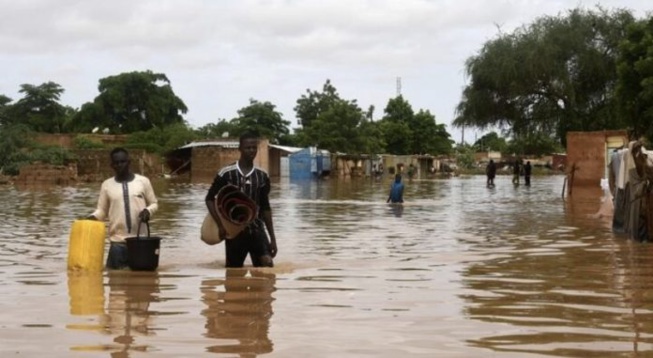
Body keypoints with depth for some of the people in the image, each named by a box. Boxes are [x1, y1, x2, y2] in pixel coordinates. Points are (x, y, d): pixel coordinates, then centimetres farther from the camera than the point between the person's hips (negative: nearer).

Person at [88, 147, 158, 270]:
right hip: (118, 241, 0)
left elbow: (154, 203, 10)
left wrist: (148, 211, -12)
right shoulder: (107, 185, 5)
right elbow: (102, 210, 9)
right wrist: (93, 217, -12)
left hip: (141, 239, 0)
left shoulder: (143, 181, 3)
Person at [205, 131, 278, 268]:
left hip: (256, 229, 2)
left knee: (267, 264, -15)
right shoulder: (226, 173, -6)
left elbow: (265, 207, 10)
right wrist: (220, 225, -10)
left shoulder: (262, 176, 4)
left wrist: (272, 237, 7)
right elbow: (209, 198, 0)